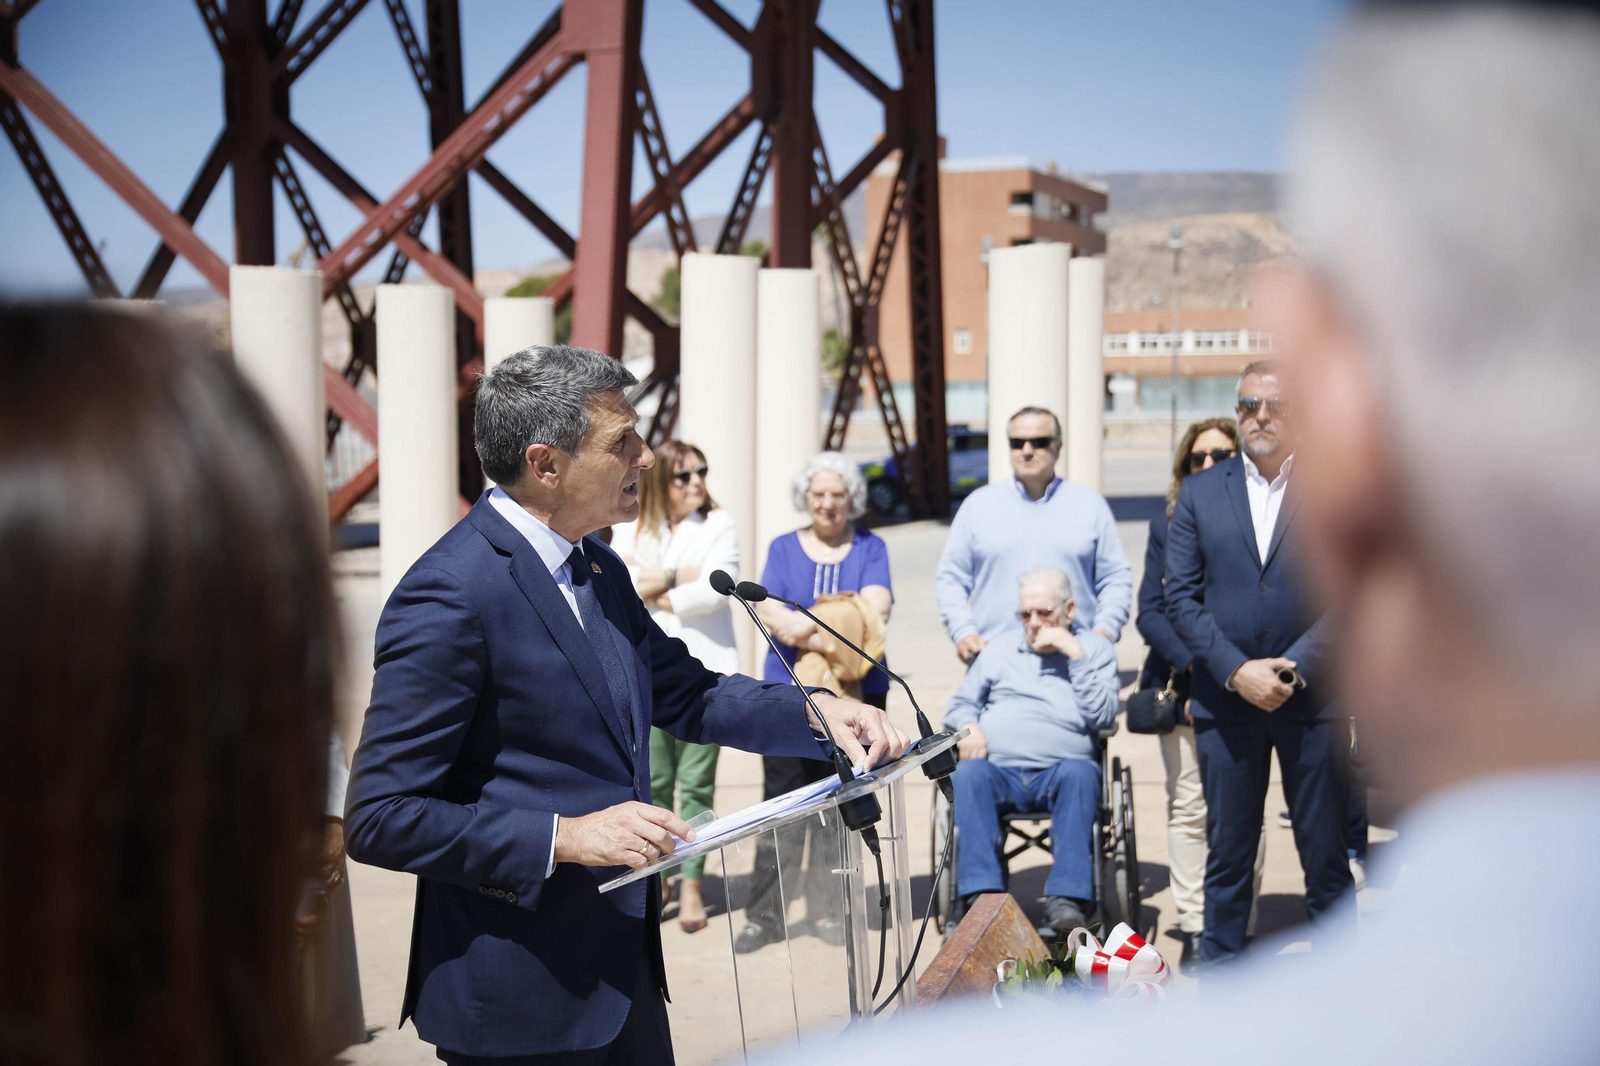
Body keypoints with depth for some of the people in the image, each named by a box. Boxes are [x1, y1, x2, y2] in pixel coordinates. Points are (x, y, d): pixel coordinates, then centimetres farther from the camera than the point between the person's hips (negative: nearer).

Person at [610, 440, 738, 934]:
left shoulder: (719, 527, 5)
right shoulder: (631, 530, 13)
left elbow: (717, 590, -11)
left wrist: (651, 592, -5)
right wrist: (677, 577, -8)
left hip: (703, 671, -2)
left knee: (697, 783, -3)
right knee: (653, 781, 3)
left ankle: (692, 884, 3)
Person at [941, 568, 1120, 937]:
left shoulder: (1094, 649, 19)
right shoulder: (999, 652, 27)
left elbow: (1102, 715, 4)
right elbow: (959, 705, 23)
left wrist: (1074, 655, -2)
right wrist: (968, 726, -1)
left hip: (1061, 771, -2)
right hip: (999, 771, 2)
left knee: (1078, 772, -36)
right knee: (968, 772, -32)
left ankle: (1068, 899, -41)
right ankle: (982, 894, -38)